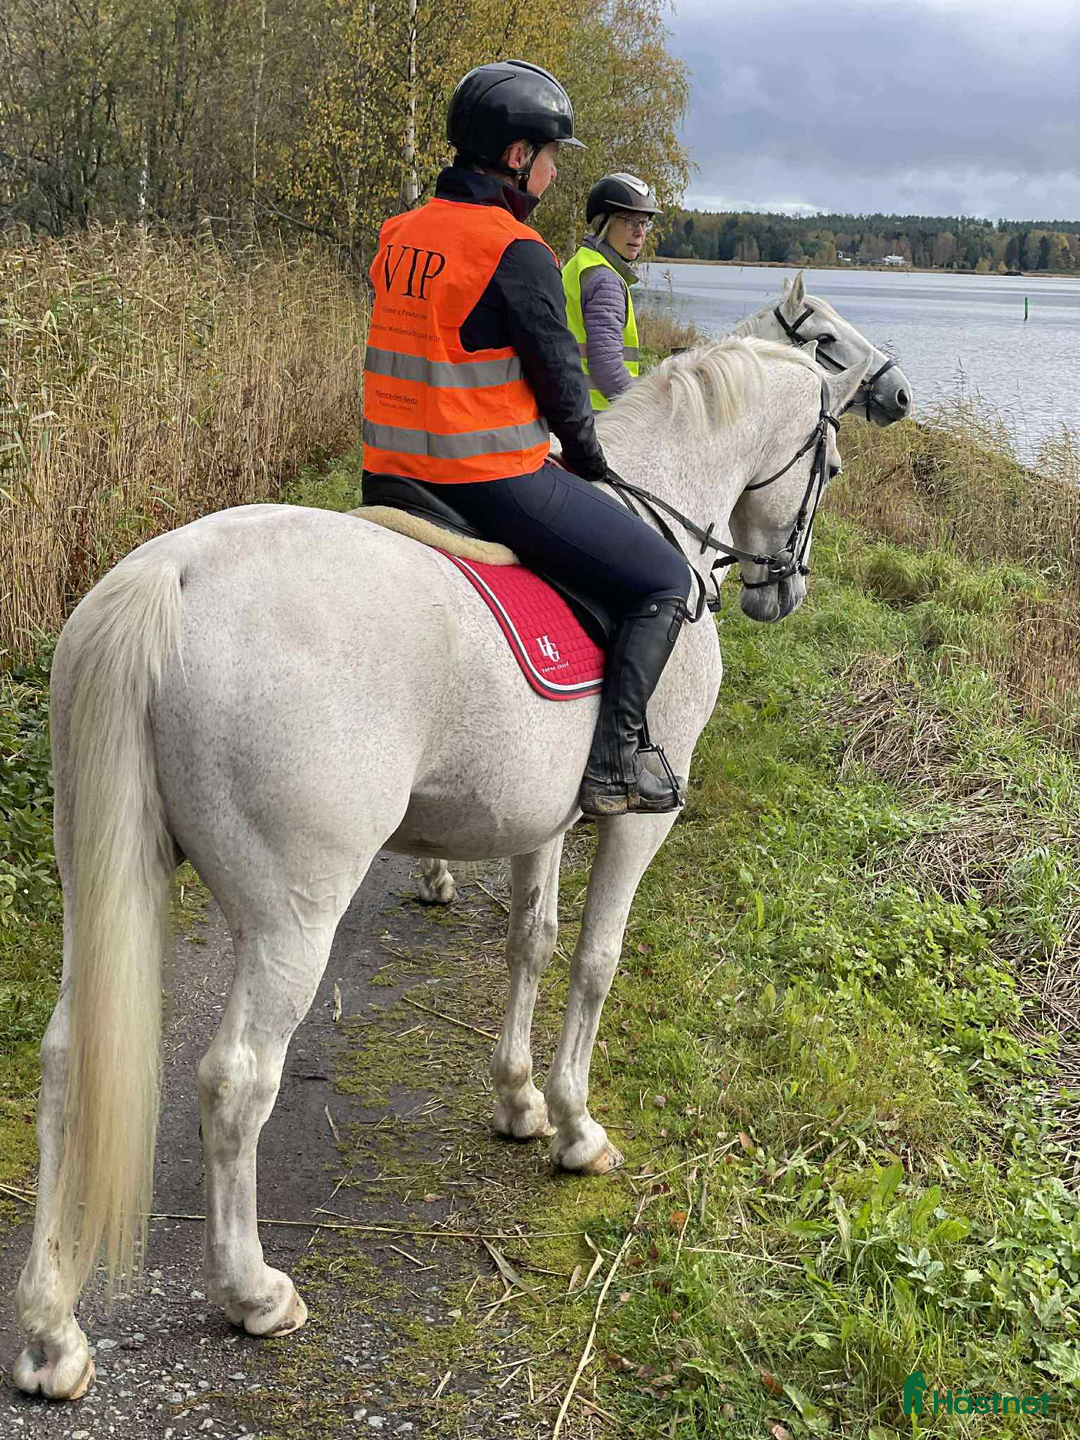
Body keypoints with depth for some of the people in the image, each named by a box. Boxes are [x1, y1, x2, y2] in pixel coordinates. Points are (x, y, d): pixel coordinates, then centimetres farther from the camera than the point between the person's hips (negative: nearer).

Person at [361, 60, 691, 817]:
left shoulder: (400, 237, 9)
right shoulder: (519, 253, -15)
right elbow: (560, 380, -10)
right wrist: (589, 461, 9)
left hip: (395, 476, 8)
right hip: (498, 483, -8)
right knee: (665, 580, 3)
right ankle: (614, 762, -1)